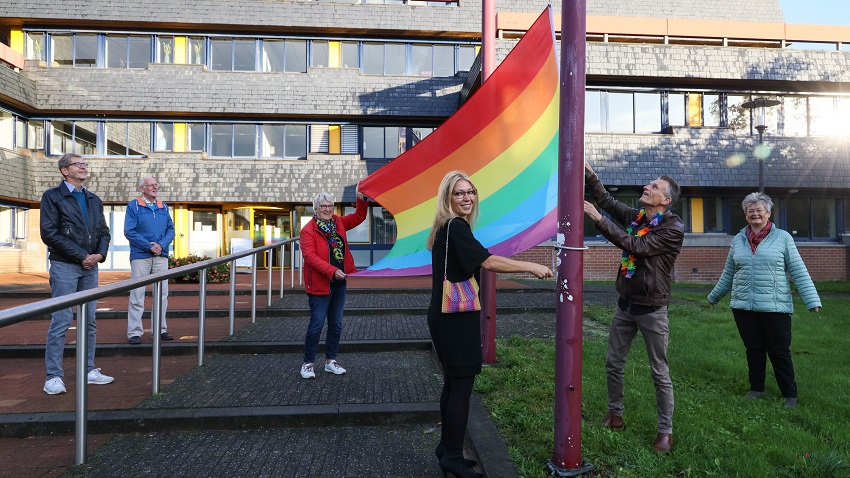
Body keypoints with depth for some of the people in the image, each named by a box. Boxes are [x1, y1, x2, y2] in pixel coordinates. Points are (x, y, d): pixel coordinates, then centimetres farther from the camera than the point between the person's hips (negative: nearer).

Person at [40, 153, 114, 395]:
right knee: (61, 321, -5)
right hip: (64, 266, -6)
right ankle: (53, 377, 4)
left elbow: (103, 231, 16)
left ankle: (88, 371, 17)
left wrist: (99, 254, -4)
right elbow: (49, 233, -11)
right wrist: (81, 256, -14)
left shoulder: (94, 200, 16)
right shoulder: (52, 196, -2)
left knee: (89, 321, 8)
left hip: (90, 267, 6)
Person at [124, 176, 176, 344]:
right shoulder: (133, 206, 0)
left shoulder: (163, 207, 13)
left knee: (162, 294, 6)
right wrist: (149, 246, -13)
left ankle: (160, 329, 16)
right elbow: (129, 231, -7)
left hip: (161, 256, 4)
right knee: (137, 295, -2)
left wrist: (161, 245, -9)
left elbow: (171, 229, 9)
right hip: (140, 256, -4)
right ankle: (135, 332, 5)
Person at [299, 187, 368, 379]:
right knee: (316, 325, -2)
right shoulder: (308, 230, -11)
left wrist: (362, 200, -4)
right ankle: (308, 363, 13)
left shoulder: (338, 223, 9)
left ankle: (330, 361, 24)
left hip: (339, 283, 7)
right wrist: (332, 271, -29)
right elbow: (310, 256, -21)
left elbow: (358, 217, 15)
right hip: (320, 284, -7)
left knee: (336, 324, 12)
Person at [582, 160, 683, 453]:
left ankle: (665, 431, 16)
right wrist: (588, 171, -7)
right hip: (625, 304, 7)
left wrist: (598, 219, -28)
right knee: (613, 363, 13)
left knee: (659, 372, 3)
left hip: (651, 308, -6)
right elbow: (606, 199, 7)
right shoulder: (635, 216, 5)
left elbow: (635, 246, -25)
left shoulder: (674, 228, -16)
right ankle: (615, 415, 29)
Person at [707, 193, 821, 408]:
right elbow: (728, 274, 18)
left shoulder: (782, 237, 0)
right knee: (753, 349, 13)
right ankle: (756, 388, 27)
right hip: (743, 307, 3)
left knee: (780, 352, 3)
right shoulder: (738, 240, 9)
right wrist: (714, 297, 23)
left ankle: (790, 394, 17)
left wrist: (812, 300, -8)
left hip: (776, 307, -3)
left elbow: (799, 271, -2)